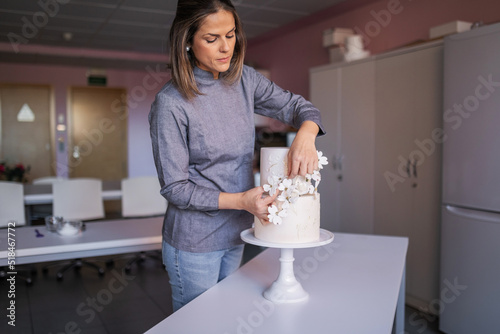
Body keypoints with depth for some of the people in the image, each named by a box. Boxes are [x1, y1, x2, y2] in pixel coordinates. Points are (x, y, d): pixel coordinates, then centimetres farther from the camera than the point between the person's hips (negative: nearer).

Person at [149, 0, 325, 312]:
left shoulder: (244, 80, -3)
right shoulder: (170, 103, -19)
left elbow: (298, 106, 3)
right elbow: (174, 187, -16)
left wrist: (305, 135, -21)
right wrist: (241, 200, -26)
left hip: (235, 234, 6)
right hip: (194, 244, -5)